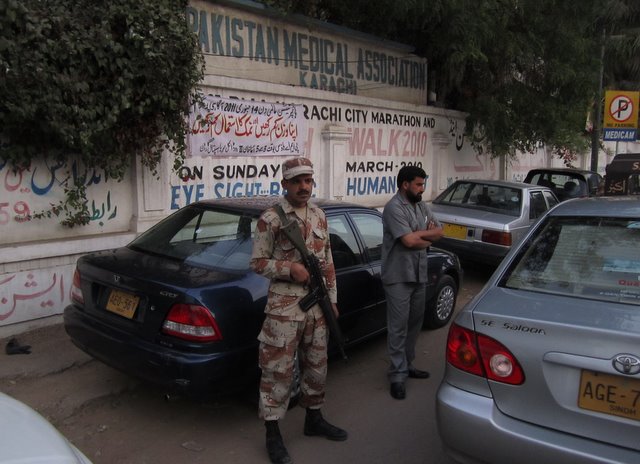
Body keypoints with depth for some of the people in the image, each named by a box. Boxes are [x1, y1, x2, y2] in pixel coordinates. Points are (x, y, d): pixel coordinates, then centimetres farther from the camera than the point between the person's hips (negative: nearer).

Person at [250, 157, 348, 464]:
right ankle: (273, 434, 16)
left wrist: (332, 299, 13)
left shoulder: (319, 216, 8)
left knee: (316, 365, 17)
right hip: (284, 308, -6)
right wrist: (289, 269, -21)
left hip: (318, 305, 6)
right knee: (278, 370, 1)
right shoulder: (271, 219, -10)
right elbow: (257, 263, -8)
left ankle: (314, 419, 36)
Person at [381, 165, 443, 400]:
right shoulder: (394, 207, -15)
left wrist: (419, 233, -10)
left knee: (414, 322, 16)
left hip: (419, 274, 8)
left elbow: (438, 231, 8)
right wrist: (427, 237, -3)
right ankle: (398, 374, 4)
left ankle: (407, 364, 29)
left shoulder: (422, 206, 12)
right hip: (399, 277, -8)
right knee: (398, 326, -3)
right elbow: (409, 241, -22)